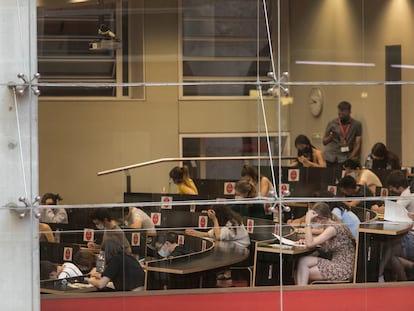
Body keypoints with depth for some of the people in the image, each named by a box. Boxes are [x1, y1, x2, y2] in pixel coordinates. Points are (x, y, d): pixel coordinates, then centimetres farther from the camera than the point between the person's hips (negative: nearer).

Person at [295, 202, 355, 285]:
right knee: (302, 262, -2)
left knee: (304, 273, -8)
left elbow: (310, 244, -21)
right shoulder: (333, 226, 9)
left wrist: (308, 221, -18)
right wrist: (305, 241, 2)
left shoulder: (333, 228, -19)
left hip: (343, 270, -9)